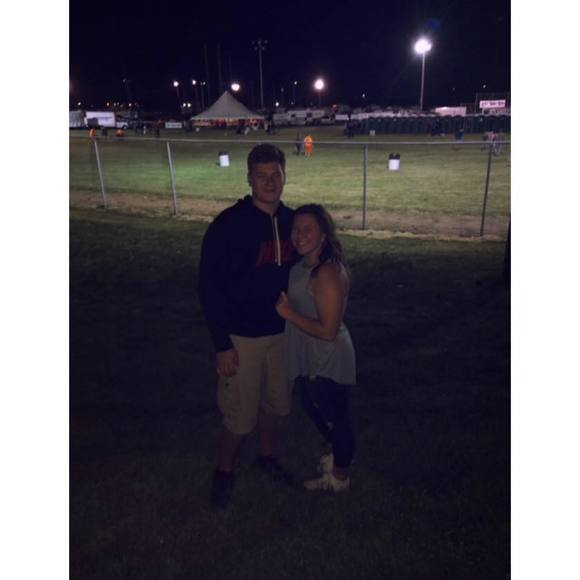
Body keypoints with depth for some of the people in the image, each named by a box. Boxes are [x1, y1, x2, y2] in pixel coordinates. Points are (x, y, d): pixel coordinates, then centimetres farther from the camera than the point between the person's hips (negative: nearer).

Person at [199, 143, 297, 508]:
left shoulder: (291, 221, 0)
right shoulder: (229, 225, -17)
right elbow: (210, 286, -15)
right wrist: (222, 345, -16)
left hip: (282, 332, 5)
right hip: (242, 338, -5)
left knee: (277, 404, 20)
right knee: (241, 416, 5)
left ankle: (267, 456, 47)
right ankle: (225, 471, 33)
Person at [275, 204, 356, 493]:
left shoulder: (327, 273, -29)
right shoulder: (303, 264, 0)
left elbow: (328, 331, -28)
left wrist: (288, 313, -25)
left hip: (327, 365, -10)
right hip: (311, 361, 10)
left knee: (334, 419, 14)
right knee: (315, 410, 29)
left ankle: (339, 477, 39)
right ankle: (339, 454, 54)